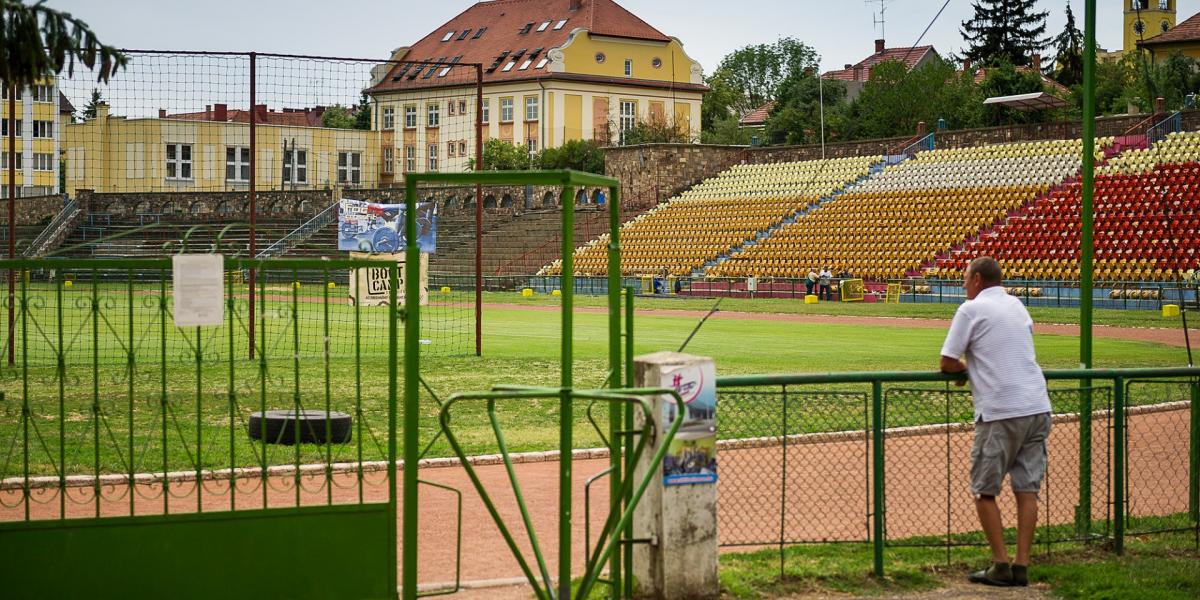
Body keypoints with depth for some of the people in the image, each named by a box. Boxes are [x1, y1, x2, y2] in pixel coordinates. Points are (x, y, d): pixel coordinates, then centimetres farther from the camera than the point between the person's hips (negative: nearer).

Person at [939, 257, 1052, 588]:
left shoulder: (972, 309, -2)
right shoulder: (1018, 306, 18)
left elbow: (947, 364, -3)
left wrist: (966, 368, 18)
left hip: (1000, 413, -6)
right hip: (1038, 408, 6)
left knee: (984, 490, 4)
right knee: (1027, 489, 6)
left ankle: (1001, 566, 1)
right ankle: (1021, 566, 4)